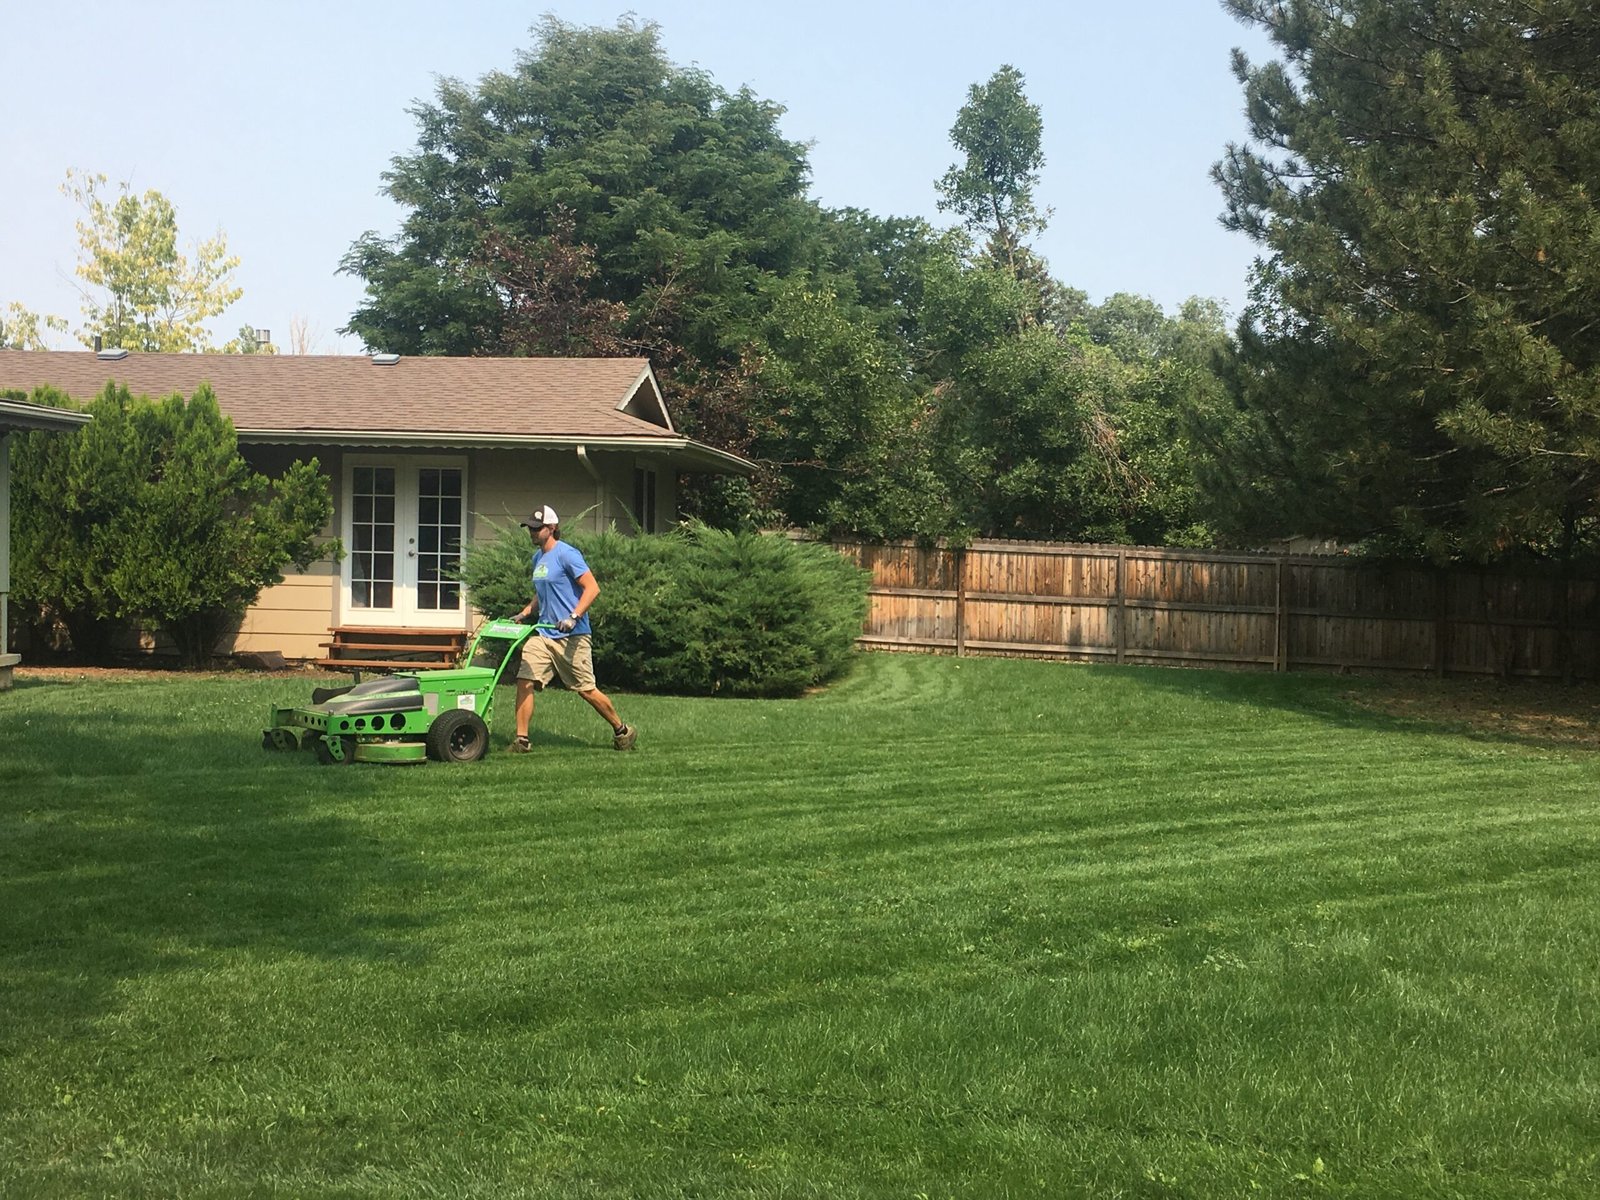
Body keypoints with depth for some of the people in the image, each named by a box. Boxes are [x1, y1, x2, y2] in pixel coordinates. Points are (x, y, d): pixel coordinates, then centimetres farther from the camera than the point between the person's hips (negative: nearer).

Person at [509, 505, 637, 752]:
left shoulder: (566, 554, -12)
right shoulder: (537, 557, 14)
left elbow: (592, 588, -18)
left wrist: (574, 617, -26)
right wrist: (525, 613, 14)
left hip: (571, 637, -8)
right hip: (543, 634, 8)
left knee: (587, 690, 1)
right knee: (524, 681, -7)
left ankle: (622, 731, 19)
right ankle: (521, 740, -4)